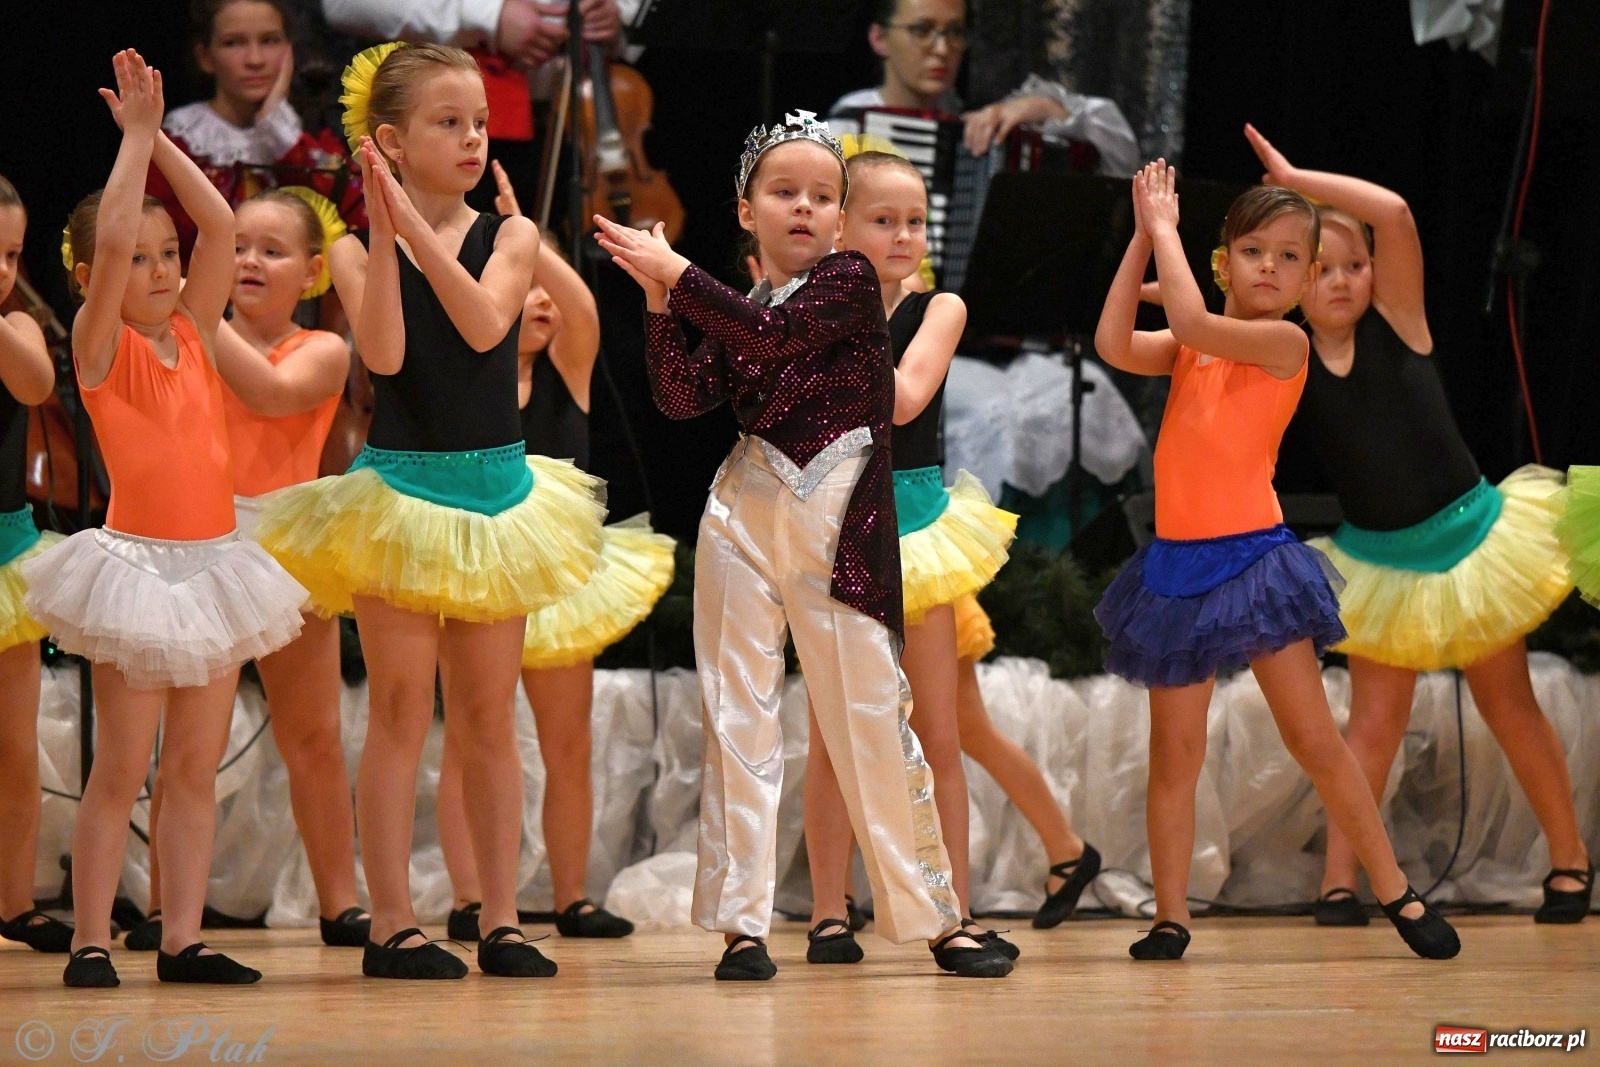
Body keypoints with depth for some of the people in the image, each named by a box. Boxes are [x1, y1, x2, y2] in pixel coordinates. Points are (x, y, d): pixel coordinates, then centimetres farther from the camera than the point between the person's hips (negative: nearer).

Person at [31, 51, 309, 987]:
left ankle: (183, 940, 8)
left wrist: (158, 136, 2)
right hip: (139, 561, -5)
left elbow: (221, 225, 4)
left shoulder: (196, 334, 9)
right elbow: (110, 236, -19)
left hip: (212, 563, 5)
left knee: (197, 767, 6)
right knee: (122, 771, -3)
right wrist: (137, 134, -11)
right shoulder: (101, 347, -6)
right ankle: (93, 940, 1)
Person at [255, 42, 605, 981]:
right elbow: (384, 353, -19)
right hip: (400, 487, -2)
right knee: (401, 709, -2)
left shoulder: (511, 238, 0)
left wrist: (417, 226, -26)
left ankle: (503, 920, 10)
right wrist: (383, 231, -24)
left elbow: (484, 327, -18)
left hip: (496, 488, 2)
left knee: (490, 713, 7)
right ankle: (393, 924, 1)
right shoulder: (357, 252, -3)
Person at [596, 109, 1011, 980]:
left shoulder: (849, 281, -1)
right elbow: (682, 398, -2)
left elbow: (774, 334, -17)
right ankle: (741, 923, 2)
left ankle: (935, 916, 10)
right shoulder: (737, 313, 10)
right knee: (739, 713, 0)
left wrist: (675, 272, -15)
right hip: (745, 522, 3)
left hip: (841, 531, -3)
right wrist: (657, 299, -11)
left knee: (872, 717, 0)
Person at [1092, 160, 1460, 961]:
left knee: (1316, 741, -3)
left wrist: (1165, 225, -9)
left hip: (1252, 560, -5)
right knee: (1175, 757, 5)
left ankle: (1397, 895, 7)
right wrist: (1142, 237, -7)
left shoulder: (1284, 342, -7)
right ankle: (1170, 917, 10)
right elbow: (1114, 345, -8)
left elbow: (1192, 322, -20)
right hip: (1179, 566, 5)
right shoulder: (1190, 351, 9)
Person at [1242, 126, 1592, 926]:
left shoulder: (1396, 322, -11)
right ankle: (1339, 881, 0)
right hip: (1377, 557, 2)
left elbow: (1394, 214, -23)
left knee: (1508, 706, 9)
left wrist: (1295, 178, -19)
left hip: (1468, 532, -1)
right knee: (1374, 719, 0)